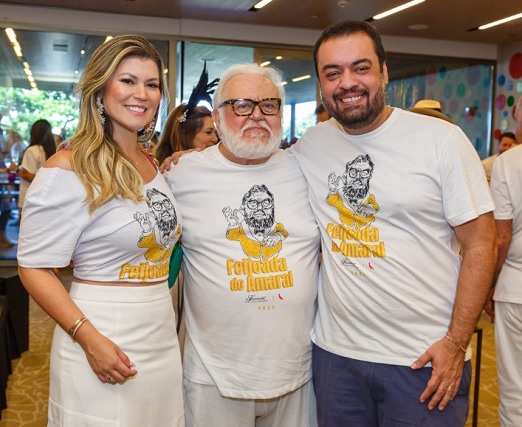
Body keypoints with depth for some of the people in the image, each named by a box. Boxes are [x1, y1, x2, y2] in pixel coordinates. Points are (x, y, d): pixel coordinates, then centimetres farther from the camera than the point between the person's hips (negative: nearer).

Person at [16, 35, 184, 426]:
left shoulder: (154, 166, 9)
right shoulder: (68, 169, -14)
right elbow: (34, 267, -14)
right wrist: (88, 337, -22)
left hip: (162, 334, 7)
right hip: (103, 336, -7)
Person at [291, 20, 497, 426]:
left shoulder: (441, 138, -8)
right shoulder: (309, 146, 2)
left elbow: (480, 243, -6)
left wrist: (456, 341, -11)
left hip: (425, 360, -3)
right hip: (335, 352, 4)